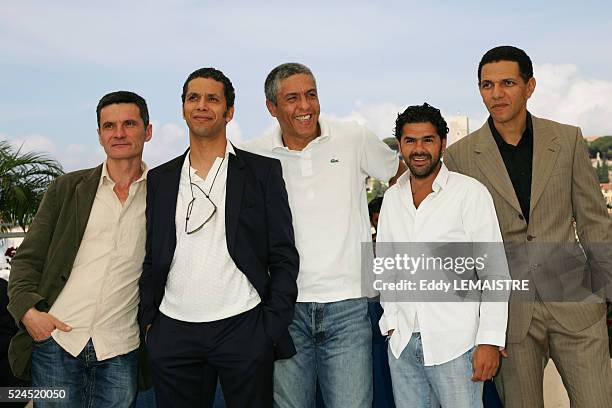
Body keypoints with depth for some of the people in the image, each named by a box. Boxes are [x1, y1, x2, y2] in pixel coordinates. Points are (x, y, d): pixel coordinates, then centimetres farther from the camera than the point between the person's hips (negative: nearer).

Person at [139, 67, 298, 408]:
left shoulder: (264, 172, 2)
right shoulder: (160, 179, 12)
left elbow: (284, 257, 0)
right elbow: (151, 259, 13)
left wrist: (273, 328, -7)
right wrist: (148, 321, 5)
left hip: (243, 329, -2)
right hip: (173, 334, 3)